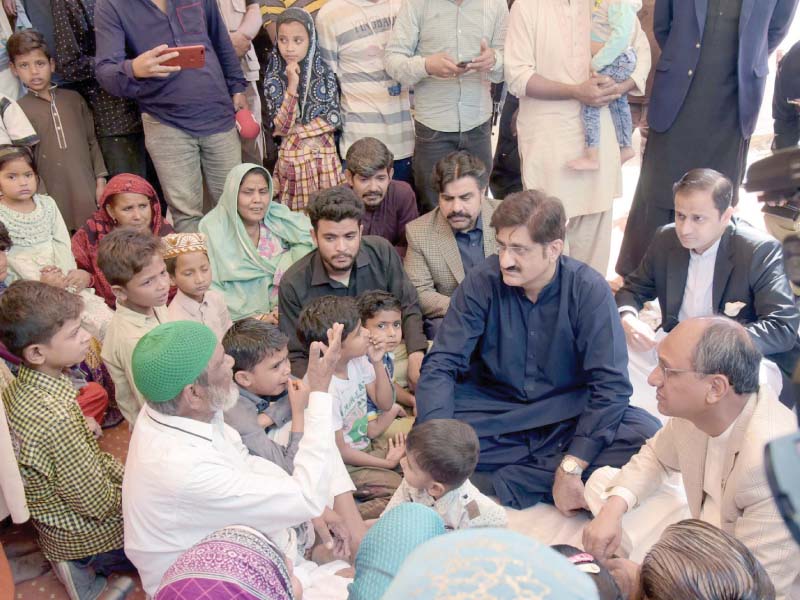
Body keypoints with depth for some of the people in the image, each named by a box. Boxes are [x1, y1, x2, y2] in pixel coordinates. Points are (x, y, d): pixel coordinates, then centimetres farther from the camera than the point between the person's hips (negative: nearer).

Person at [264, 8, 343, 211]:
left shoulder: (325, 73, -1)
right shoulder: (273, 79, -2)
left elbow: (334, 118, -4)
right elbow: (281, 127, -11)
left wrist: (296, 131, -8)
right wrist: (292, 85, -19)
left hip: (324, 156, 1)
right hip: (291, 159, 0)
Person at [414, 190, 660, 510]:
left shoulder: (589, 289, -13)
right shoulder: (482, 282, -11)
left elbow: (611, 383, -16)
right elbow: (441, 364, -13)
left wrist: (572, 468, -24)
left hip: (568, 418, 0)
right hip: (493, 410, 0)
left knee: (646, 433, -27)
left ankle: (506, 478, -21)